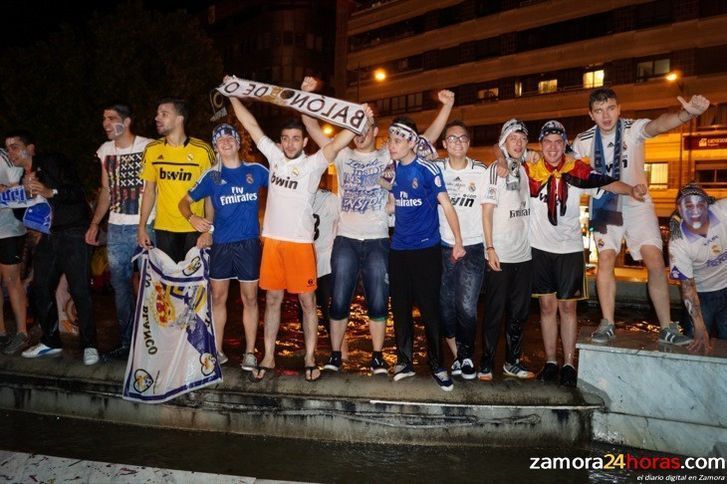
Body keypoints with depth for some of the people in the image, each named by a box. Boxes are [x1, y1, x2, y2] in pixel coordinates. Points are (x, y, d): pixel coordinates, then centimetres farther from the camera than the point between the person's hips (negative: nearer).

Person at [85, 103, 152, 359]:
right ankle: (126, 342, 21)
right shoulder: (105, 150, 13)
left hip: (144, 227, -5)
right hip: (116, 229, 6)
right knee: (120, 287, 10)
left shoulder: (148, 147, -5)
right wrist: (94, 224, 16)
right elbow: (106, 191, 20)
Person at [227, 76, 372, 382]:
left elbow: (339, 142, -18)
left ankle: (310, 360, 15)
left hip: (300, 242, -4)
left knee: (307, 301, 4)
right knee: (272, 299, 11)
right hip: (272, 240, 4)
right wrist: (233, 95, 15)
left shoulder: (313, 164, -5)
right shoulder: (274, 156, 6)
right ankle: (268, 360, 21)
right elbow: (251, 125, 11)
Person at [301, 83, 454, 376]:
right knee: (339, 302, 6)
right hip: (346, 240, 1)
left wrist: (446, 107, -9)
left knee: (378, 303, 5)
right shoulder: (343, 155, 8)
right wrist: (305, 95, -6)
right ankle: (335, 356, 18)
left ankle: (378, 358, 17)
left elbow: (428, 138, 0)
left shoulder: (389, 157, 4)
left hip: (378, 241, -1)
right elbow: (312, 128, 4)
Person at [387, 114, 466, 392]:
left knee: (429, 307, 0)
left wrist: (458, 241, -11)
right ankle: (404, 361, 22)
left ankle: (436, 365, 13)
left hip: (426, 249, -5)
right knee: (400, 306, 10)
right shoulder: (392, 169, 6)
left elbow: (446, 205, -9)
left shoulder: (427, 169, -10)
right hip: (398, 249, 6)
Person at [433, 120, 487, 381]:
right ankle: (457, 356, 22)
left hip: (473, 247, -1)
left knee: (467, 307, -8)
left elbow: (486, 210, 5)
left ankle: (467, 356, 14)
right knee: (446, 306, 4)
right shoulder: (436, 169, 4)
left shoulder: (480, 171, 4)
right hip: (443, 246, 1)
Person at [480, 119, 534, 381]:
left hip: (524, 254, 6)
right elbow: (487, 211, -8)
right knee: (495, 311, -1)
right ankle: (486, 363, 10)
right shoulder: (495, 169, -4)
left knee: (519, 312, 12)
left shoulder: (525, 170, 12)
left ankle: (513, 362, 24)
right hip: (500, 254, -6)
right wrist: (490, 247, -15)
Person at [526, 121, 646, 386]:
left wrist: (631, 190, -29)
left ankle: (568, 364, 14)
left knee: (567, 307, 5)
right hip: (540, 249, 1)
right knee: (547, 306, 8)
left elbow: (607, 182, -11)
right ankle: (550, 362, 19)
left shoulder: (577, 170, -3)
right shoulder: (530, 171, -1)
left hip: (570, 249, -1)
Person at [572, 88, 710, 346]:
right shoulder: (583, 141, -8)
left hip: (637, 204, -1)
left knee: (655, 262, -9)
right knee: (605, 261, -7)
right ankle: (607, 324, 4)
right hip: (604, 205, 1)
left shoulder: (633, 128, -17)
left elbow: (659, 124, -39)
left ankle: (667, 328, 0)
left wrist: (688, 113, -60)